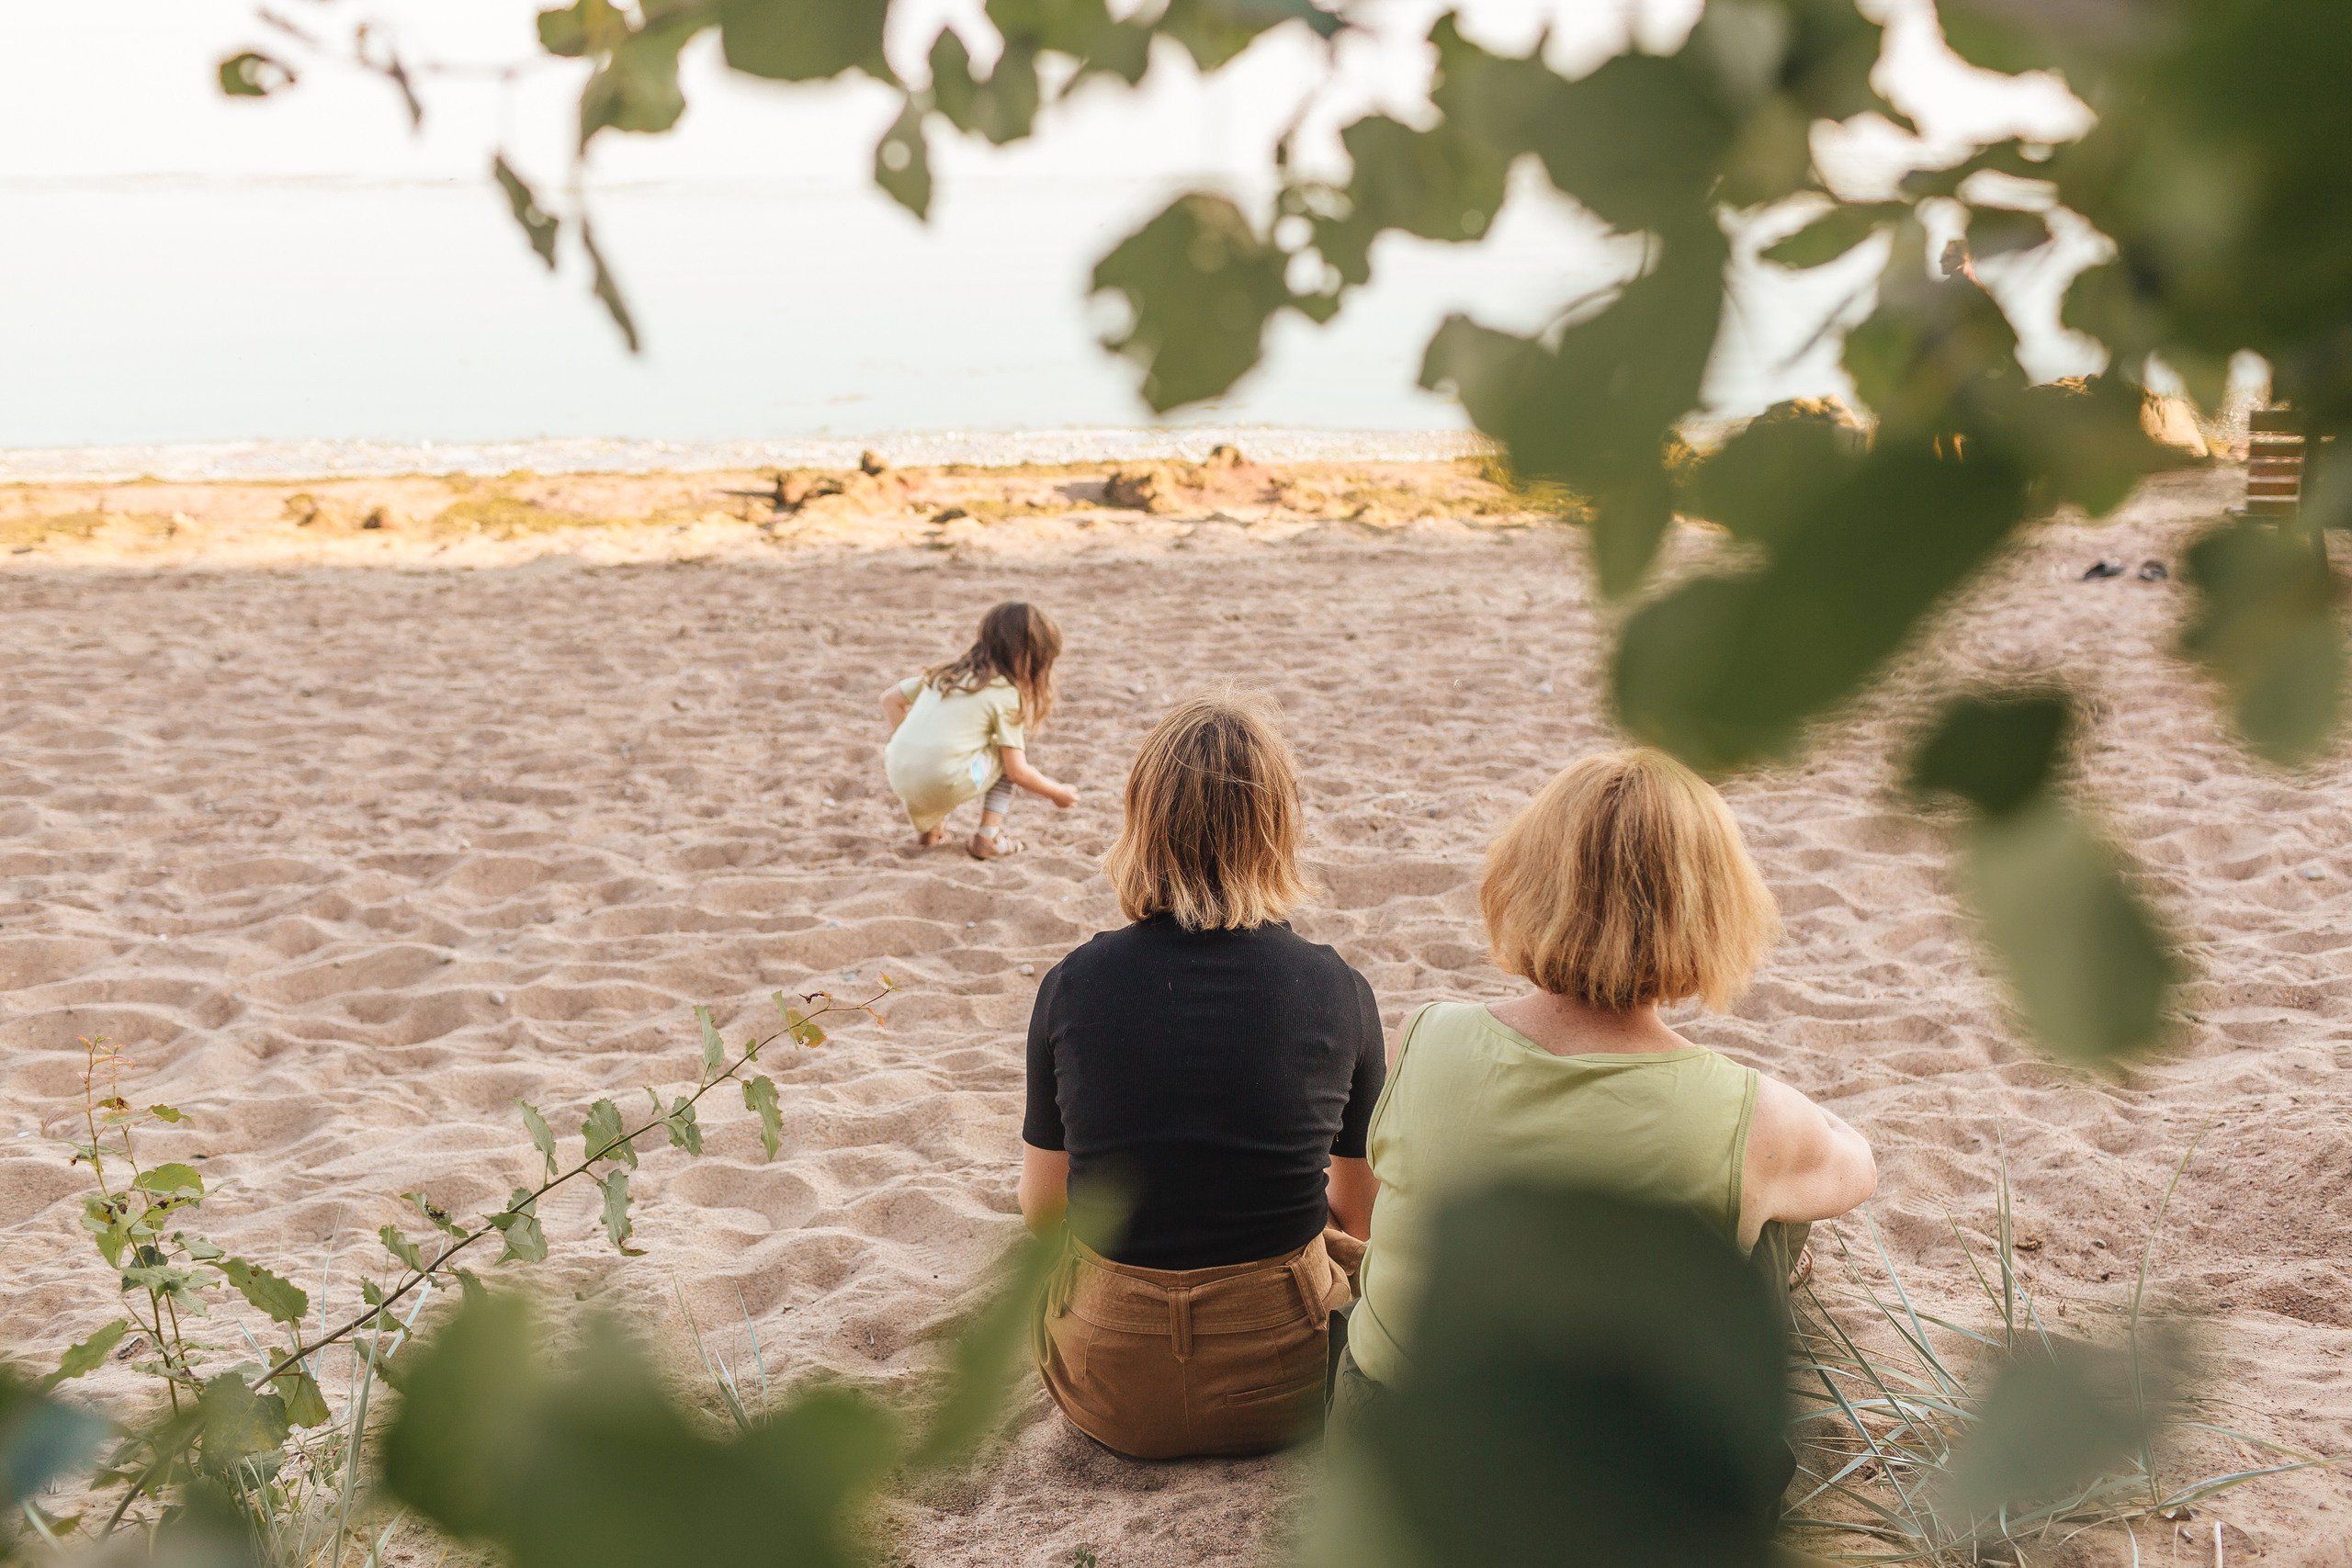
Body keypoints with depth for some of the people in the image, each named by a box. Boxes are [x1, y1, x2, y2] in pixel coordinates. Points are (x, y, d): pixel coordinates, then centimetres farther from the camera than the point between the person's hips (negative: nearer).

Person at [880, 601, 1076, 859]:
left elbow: (890, 699, 22)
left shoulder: (947, 671, 18)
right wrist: (1058, 794, 15)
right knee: (1013, 748, 15)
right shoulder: (1006, 694, 0)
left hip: (899, 778, 6)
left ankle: (927, 824, 25)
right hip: (945, 787, -6)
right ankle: (988, 836, 9)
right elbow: (1017, 772, -2)